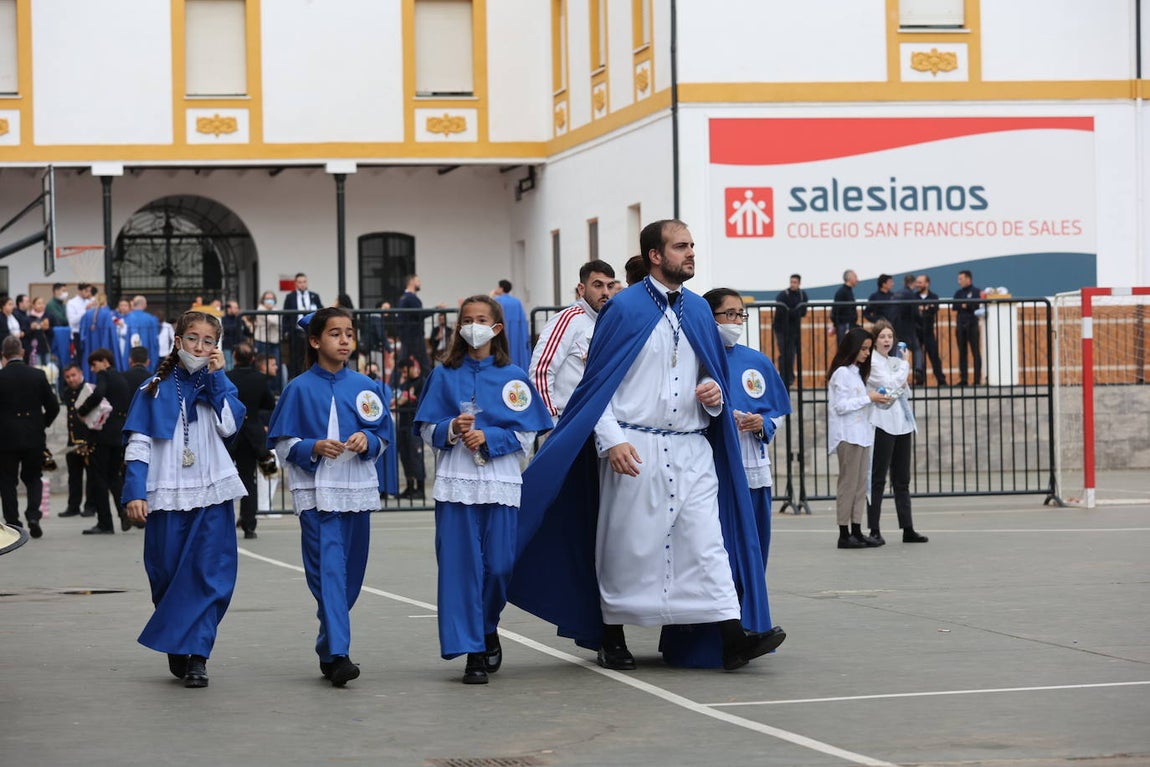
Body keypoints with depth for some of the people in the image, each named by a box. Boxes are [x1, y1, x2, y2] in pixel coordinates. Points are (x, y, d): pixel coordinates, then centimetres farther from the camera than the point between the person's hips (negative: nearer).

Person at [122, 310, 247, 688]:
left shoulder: (217, 384, 11)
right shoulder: (155, 389, 7)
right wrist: (135, 492, -9)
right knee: (168, 575, 4)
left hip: (211, 493, 0)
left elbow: (229, 425, -9)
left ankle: (196, 655, -9)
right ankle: (177, 649, 21)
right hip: (166, 496, 0)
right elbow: (138, 443, 2)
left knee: (209, 576, -9)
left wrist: (217, 375, -6)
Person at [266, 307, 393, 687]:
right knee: (328, 570, -13)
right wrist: (313, 448, -17)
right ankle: (338, 655, -19)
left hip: (358, 491, 4)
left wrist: (367, 441, -9)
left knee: (351, 573, 9)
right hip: (316, 494, -4)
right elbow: (281, 442, 0)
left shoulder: (366, 387, 8)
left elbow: (385, 436, 12)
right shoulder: (299, 389, -1)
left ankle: (327, 650, 24)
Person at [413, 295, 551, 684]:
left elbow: (525, 434, 2)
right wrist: (451, 429, -11)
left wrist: (488, 437, -13)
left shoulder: (512, 377, 5)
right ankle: (471, 652, 0)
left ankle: (488, 628, 27)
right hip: (455, 481, 0)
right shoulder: (444, 375, 8)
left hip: (500, 482, 0)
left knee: (499, 566, -1)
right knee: (460, 565, -4)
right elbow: (427, 429, 9)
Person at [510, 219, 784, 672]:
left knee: (707, 540, -4)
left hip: (692, 450, 4)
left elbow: (712, 376, 23)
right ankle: (611, 639, 17)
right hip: (634, 449, -4)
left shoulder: (698, 311, 12)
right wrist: (612, 441, -14)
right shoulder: (625, 309, -4)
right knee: (628, 545, 3)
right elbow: (597, 383, -5)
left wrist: (716, 396, -1)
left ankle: (733, 636, -11)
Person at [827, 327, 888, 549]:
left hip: (861, 434, 9)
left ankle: (856, 531, 10)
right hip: (848, 436, -9)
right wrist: (869, 398, -14)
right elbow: (841, 406, -16)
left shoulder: (857, 372, 18)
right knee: (848, 485, -7)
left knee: (860, 485, 8)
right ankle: (844, 534, -5)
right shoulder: (842, 373, -10)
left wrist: (877, 400, 5)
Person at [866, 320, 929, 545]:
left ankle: (907, 529, 11)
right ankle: (874, 530, -3)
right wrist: (905, 364, -5)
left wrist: (903, 383, 0)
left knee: (902, 480, 9)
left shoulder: (895, 361, 17)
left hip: (903, 424, 7)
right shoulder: (872, 362, -5)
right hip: (883, 424, -7)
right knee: (878, 479, -5)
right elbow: (888, 385, -17)